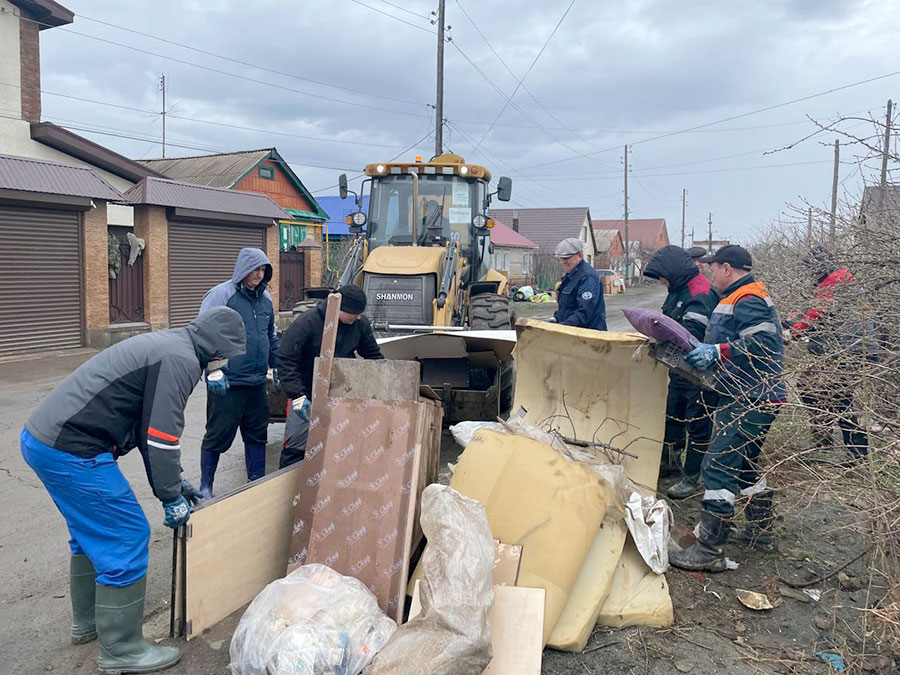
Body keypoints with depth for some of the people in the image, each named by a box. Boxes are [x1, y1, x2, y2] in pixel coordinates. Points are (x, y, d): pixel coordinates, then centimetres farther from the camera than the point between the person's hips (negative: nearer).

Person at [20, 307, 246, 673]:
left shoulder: (165, 347, 18)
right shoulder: (181, 359, -14)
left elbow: (146, 423, 24)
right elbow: (161, 435, -15)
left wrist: (173, 480, 25)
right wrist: (171, 497, -2)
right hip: (70, 451, -11)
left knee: (92, 533, 24)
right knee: (127, 540, -1)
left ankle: (87, 622, 40)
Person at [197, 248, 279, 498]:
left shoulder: (265, 298, 12)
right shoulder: (220, 295, -9)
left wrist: (276, 365, 21)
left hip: (257, 383, 6)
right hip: (227, 383, -6)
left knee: (257, 435, 14)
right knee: (218, 436, 4)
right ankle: (205, 488, 20)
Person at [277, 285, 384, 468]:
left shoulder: (360, 323, -5)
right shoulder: (307, 322, -19)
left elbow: (373, 355, 10)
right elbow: (286, 360, -18)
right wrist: (297, 395, -24)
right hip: (307, 396, -4)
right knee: (295, 447, -1)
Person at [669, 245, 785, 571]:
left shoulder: (747, 301, -16)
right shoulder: (744, 298, 19)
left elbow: (763, 344, -26)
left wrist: (718, 351, -28)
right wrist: (708, 350, 16)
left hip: (748, 402, -12)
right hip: (752, 398, 12)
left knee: (718, 468, -12)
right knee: (745, 464, 22)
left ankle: (709, 550, -9)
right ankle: (760, 532, 36)